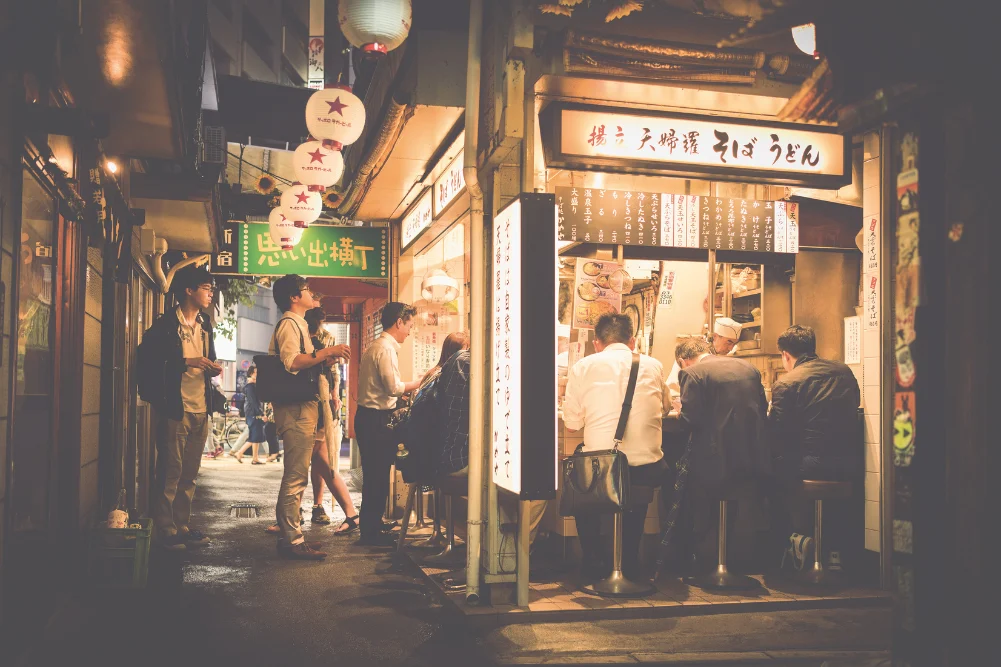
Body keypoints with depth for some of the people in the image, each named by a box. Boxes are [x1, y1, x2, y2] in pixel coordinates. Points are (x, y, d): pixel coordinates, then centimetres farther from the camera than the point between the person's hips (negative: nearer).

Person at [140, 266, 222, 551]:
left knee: (189, 474, 12)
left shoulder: (204, 325, 16)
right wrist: (186, 362, -20)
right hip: (176, 408, -7)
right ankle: (166, 530, 6)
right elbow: (148, 360, -14)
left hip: (200, 410, 7)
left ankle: (182, 526, 20)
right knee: (170, 472, -2)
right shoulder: (166, 324, -7)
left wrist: (212, 368, 5)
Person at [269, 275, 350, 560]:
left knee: (297, 475, 14)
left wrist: (324, 359, 12)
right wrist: (327, 352, -25)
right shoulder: (289, 323, -10)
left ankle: (289, 535, 20)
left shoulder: (297, 324, 22)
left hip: (302, 408, 11)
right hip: (296, 409, -11)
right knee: (296, 476, -9)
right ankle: (293, 540, -6)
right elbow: (292, 361, -26)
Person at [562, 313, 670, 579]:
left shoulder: (582, 367, 1)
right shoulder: (654, 366, 7)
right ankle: (630, 562, 40)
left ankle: (594, 561, 32)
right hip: (646, 471, 2)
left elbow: (572, 423, 3)